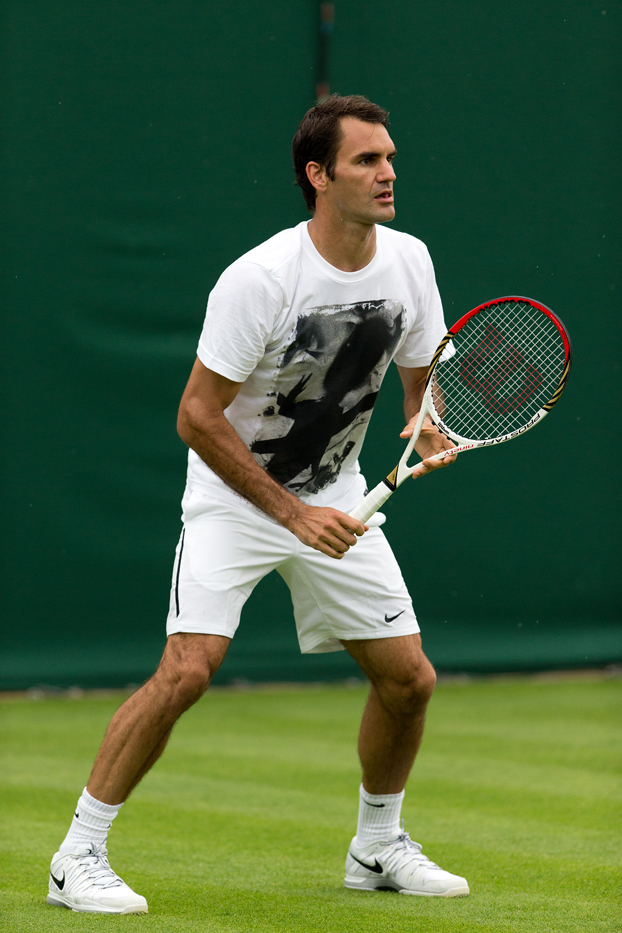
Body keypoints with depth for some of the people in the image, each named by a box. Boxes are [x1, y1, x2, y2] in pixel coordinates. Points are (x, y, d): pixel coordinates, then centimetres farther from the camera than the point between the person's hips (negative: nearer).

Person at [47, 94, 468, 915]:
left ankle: (378, 846, 26)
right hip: (233, 498, -6)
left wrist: (430, 432, -13)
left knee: (409, 677, 2)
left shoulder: (408, 261, -6)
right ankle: (79, 856, -11)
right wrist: (293, 514, -24)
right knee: (188, 668, -22)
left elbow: (421, 378, 11)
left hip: (334, 499, 6)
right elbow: (197, 417, -21)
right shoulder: (259, 279, -24)